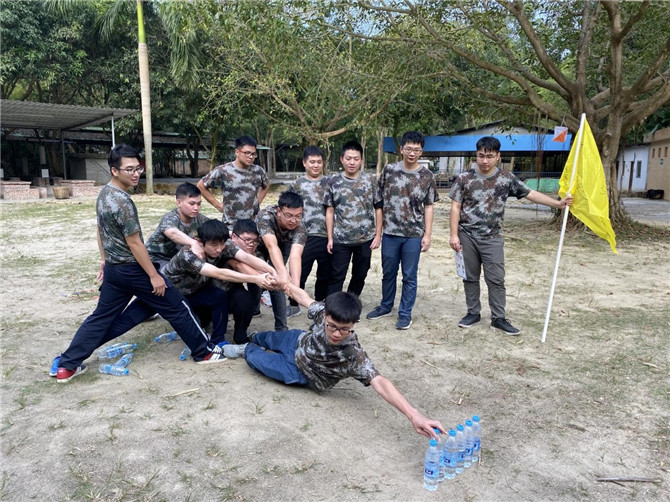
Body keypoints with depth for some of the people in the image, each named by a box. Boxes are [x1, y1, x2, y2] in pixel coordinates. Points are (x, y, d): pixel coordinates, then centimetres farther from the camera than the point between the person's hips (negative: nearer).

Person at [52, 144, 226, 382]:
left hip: (113, 269, 9)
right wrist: (154, 275, -17)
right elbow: (134, 243, -21)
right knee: (176, 307, 3)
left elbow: (101, 231, 17)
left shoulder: (103, 194, 7)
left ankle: (66, 365, 19)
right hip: (133, 269, -9)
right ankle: (204, 351, 12)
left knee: (102, 317, 16)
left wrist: (105, 259, 27)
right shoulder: (123, 201, -23)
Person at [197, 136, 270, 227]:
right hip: (231, 227, -3)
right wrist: (218, 204, -1)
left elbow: (266, 186, 23)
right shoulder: (222, 171, -9)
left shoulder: (258, 171, 2)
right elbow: (201, 186, 1)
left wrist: (258, 201, 10)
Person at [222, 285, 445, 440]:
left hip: (300, 373, -4)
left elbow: (379, 382, -59)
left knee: (254, 358, 4)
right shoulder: (324, 312, -35)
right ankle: (252, 342, 73)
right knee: (269, 339, 32)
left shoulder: (354, 356, -47)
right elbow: (304, 297, -14)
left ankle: (247, 350, 46)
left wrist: (413, 414, -73)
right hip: (300, 342, 4)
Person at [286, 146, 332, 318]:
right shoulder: (296, 185, 5)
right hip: (304, 238, -1)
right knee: (299, 273, 4)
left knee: (325, 274, 12)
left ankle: (320, 304, 30)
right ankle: (294, 305, 22)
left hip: (326, 237, 1)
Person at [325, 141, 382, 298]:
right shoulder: (334, 182, 0)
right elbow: (330, 211, 3)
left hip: (365, 239, 1)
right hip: (341, 239, -1)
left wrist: (378, 235, -2)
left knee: (360, 276, 14)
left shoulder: (371, 180, -2)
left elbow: (378, 208, 2)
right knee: (336, 277, 3)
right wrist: (330, 238, 0)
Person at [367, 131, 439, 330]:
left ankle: (405, 313, 20)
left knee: (409, 276, 6)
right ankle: (385, 306, 34)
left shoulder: (427, 176, -2)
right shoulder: (389, 170, -1)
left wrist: (427, 235, -3)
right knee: (388, 273, 15)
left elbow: (428, 207, 2)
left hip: (414, 234, -1)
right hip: (390, 232, 1)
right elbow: (380, 199, 5)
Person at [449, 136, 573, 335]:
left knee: (496, 279, 2)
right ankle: (473, 313, 24)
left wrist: (558, 203, -4)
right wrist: (454, 234, -8)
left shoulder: (507, 178, 0)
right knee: (470, 277, 10)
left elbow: (530, 194, 3)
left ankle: (498, 318, 13)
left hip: (492, 238, 0)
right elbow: (455, 207, -2)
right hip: (467, 236, 0)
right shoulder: (465, 178, -3)